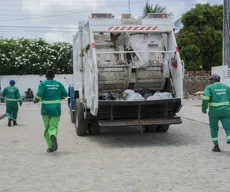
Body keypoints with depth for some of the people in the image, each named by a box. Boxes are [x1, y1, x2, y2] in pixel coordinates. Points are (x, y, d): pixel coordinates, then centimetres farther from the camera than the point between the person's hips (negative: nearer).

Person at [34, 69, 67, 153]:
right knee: (53, 126, 2)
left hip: (46, 110, -1)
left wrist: (35, 100, 6)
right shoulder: (59, 84, 5)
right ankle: (53, 136, -33)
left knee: (47, 128, 10)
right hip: (56, 109, 1)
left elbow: (39, 94, -14)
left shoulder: (43, 83, -4)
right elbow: (65, 94, 5)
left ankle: (50, 147, 8)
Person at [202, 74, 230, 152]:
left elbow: (205, 98, -15)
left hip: (214, 112, -2)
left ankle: (216, 146, 18)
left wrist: (204, 109, -3)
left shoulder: (209, 87, 0)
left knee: (213, 128, 17)